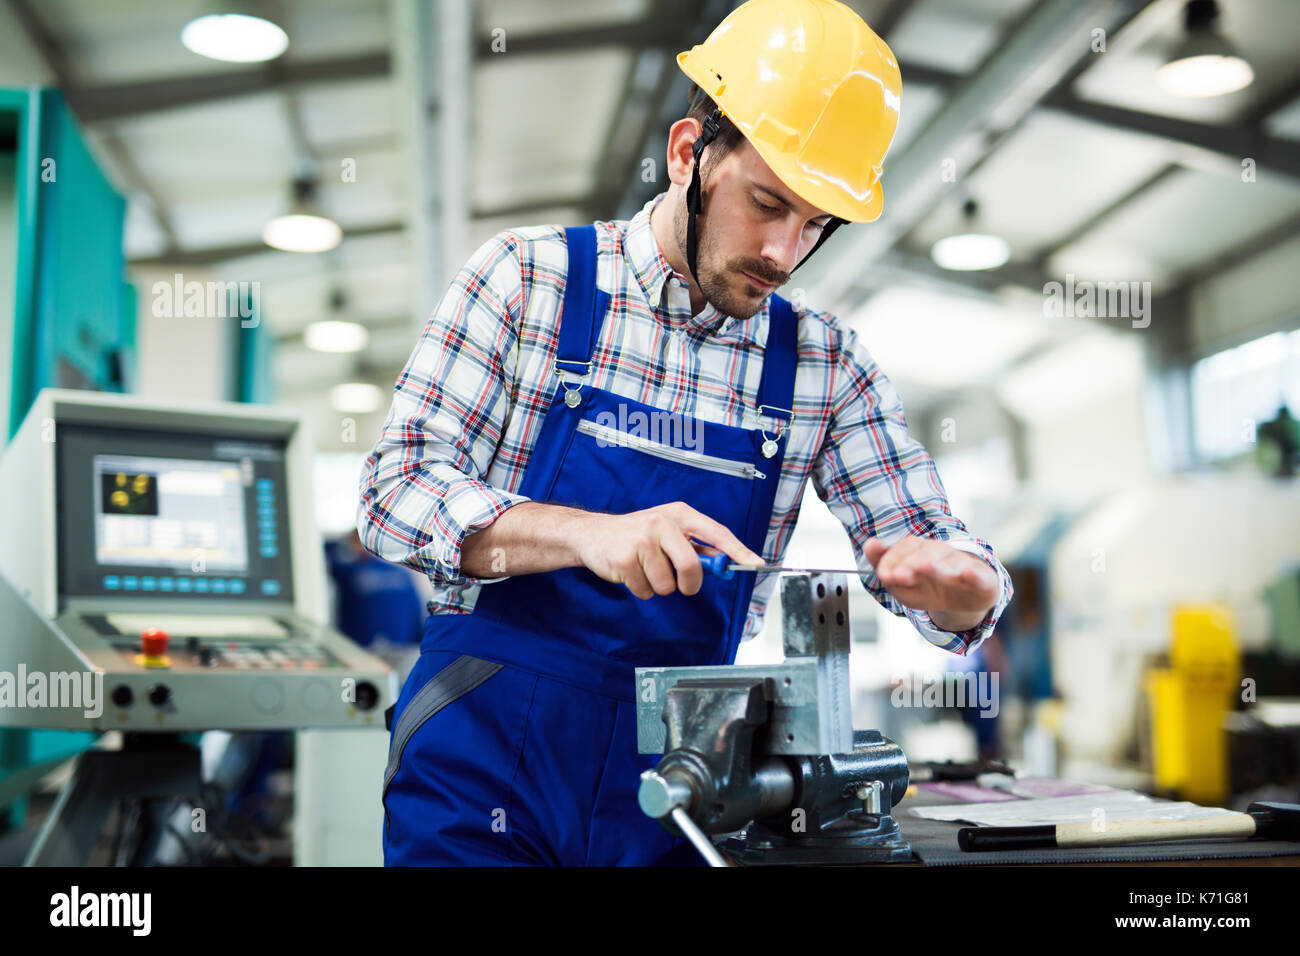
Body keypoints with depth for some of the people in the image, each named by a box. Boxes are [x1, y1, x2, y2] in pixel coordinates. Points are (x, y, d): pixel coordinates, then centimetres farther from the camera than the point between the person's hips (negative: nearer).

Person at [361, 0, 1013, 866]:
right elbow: (395, 493, -11)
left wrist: (956, 578, -23)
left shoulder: (825, 367, 2)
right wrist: (588, 533, -28)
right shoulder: (529, 280, -4)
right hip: (485, 762, -2)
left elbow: (966, 595, 3)